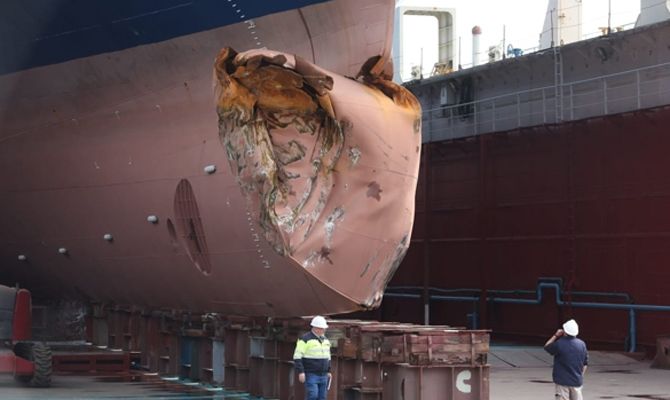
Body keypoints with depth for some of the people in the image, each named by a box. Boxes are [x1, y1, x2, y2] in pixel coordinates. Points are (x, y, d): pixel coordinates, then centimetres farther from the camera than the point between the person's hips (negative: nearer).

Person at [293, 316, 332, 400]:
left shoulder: (325, 340, 15)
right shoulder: (305, 339, -8)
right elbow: (297, 357, -11)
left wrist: (328, 371, 20)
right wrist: (301, 372, -18)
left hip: (323, 375, 7)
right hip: (311, 375, -7)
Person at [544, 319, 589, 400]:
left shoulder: (559, 344, -15)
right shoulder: (582, 344, 0)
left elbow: (546, 347, 5)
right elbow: (585, 363, 8)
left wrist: (555, 336, 9)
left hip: (563, 381, -4)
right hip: (577, 381, 4)